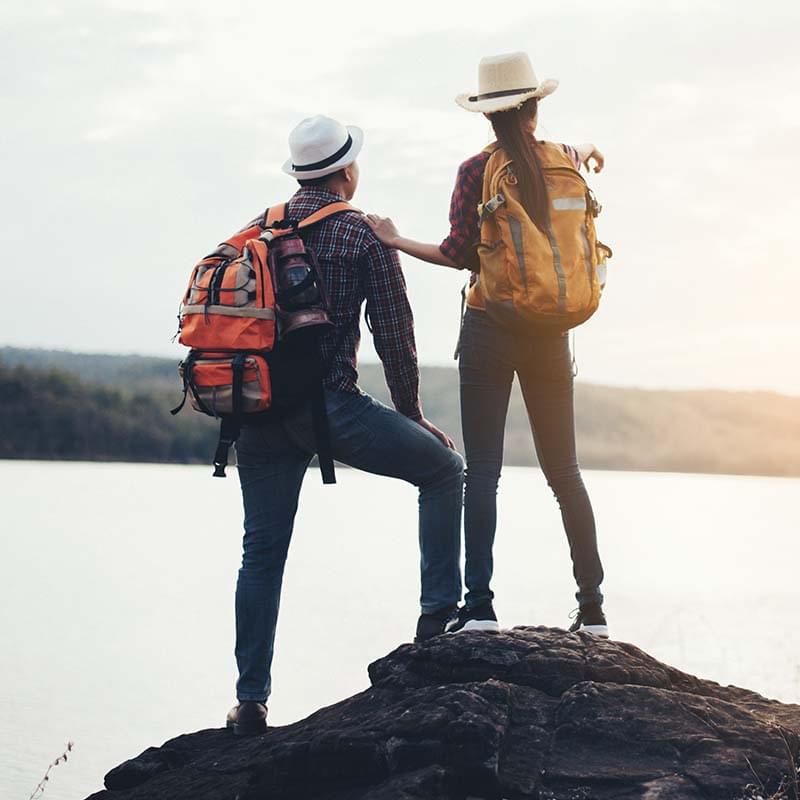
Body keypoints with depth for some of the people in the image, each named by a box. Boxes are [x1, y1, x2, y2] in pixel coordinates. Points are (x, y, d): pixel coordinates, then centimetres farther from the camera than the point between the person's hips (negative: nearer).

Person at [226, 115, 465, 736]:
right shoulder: (366, 235, -1)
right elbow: (394, 335, -1)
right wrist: (412, 417, 11)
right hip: (328, 402, -5)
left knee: (262, 550, 11)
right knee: (444, 470, 14)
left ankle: (251, 701, 10)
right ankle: (440, 612, 7)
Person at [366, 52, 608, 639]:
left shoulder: (477, 170, -7)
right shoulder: (566, 162, 4)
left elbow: (460, 254, -10)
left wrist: (397, 242, 1)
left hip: (490, 327, -3)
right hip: (550, 332, 3)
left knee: (482, 471, -2)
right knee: (564, 470, 10)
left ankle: (480, 604, -9)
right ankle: (593, 605, 8)